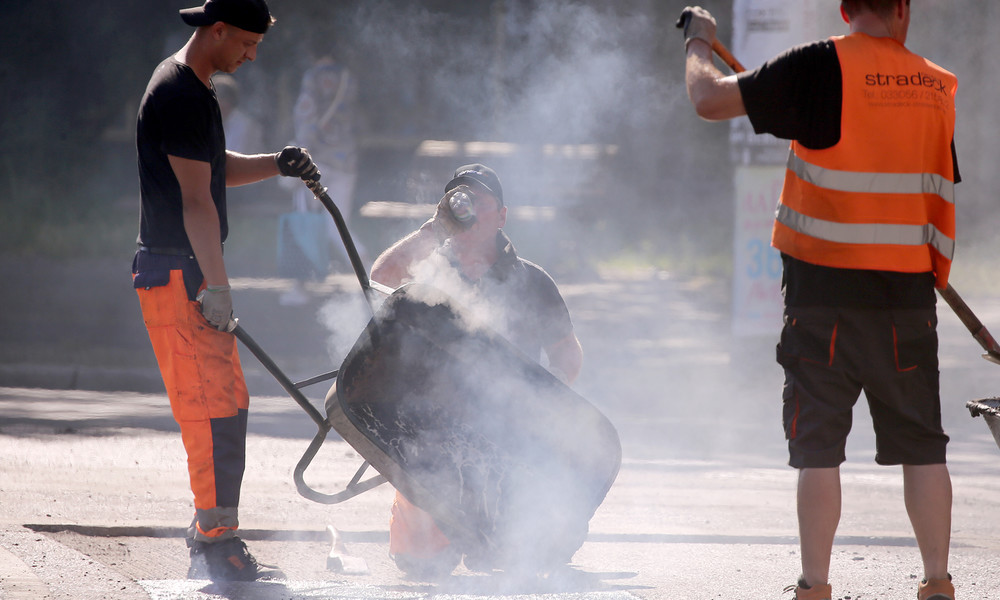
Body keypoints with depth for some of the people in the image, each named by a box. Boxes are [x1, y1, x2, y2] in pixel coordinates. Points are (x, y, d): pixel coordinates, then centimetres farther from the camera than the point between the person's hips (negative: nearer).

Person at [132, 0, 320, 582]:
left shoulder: (196, 90, 18)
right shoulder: (180, 94, -16)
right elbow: (196, 198, -20)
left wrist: (276, 164, 11)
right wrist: (216, 286, -22)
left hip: (194, 272, 11)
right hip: (177, 274, -11)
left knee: (227, 405, 14)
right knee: (216, 409, -13)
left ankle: (213, 537, 19)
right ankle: (217, 543, -14)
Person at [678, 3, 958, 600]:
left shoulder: (822, 67, -9)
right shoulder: (936, 87, 6)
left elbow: (711, 99, -8)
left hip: (826, 289, -3)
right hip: (909, 292, 3)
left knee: (819, 444, 2)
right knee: (922, 445, 10)